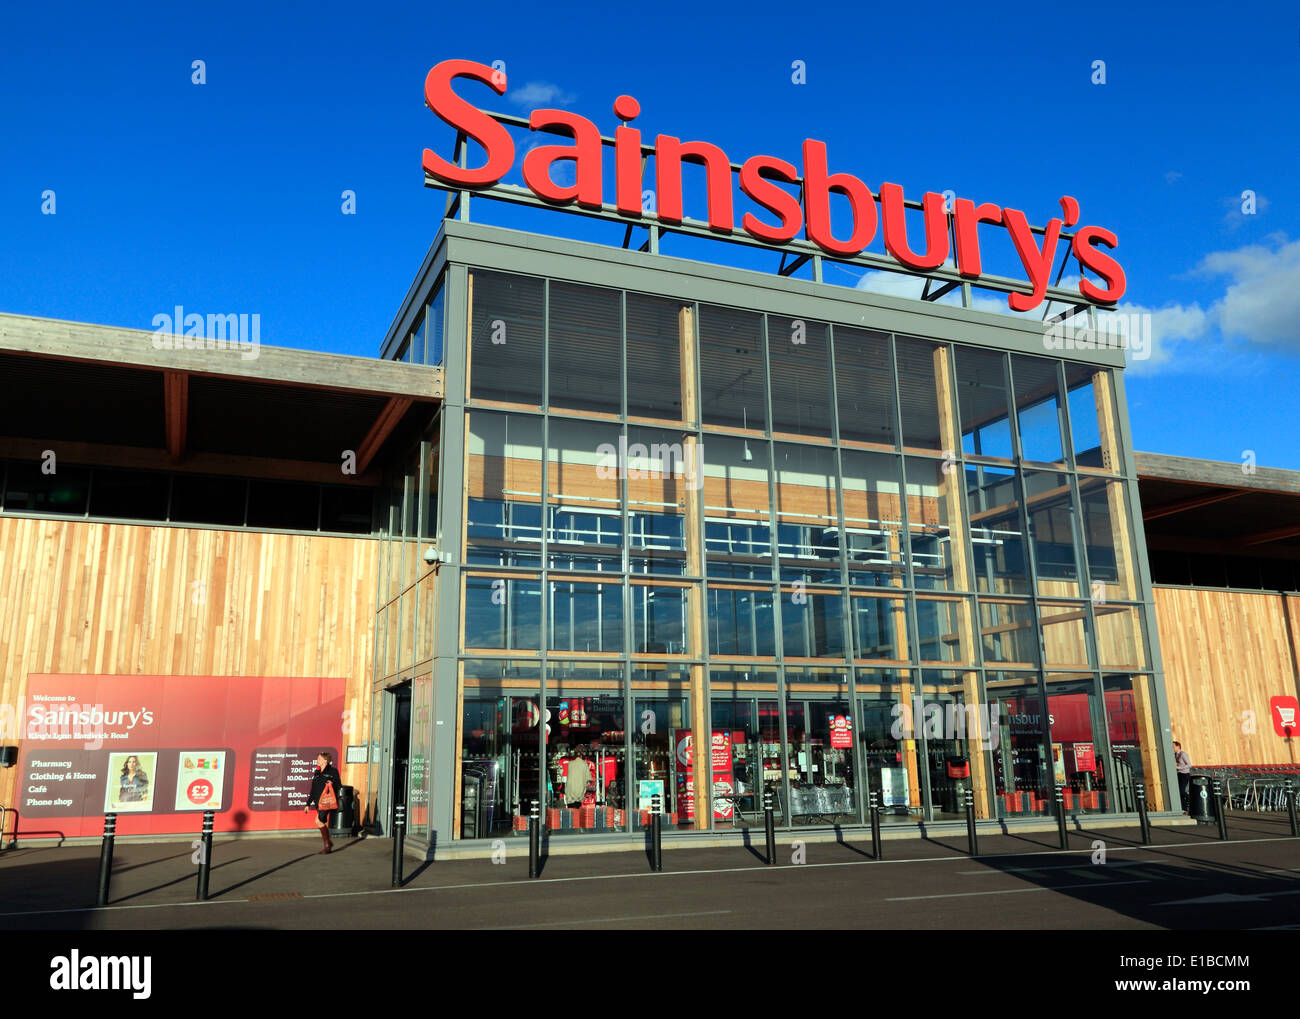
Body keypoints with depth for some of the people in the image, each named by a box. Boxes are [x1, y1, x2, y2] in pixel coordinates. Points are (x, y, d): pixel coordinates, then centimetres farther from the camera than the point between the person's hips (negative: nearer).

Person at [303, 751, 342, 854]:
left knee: (319, 820, -18)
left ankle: (327, 844, -8)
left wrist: (332, 783, -22)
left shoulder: (333, 771, -4)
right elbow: (313, 790, 19)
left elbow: (339, 786, -2)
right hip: (318, 802, 7)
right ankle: (328, 845, 20)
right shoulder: (317, 772, 15)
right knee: (323, 823, 9)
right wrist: (308, 804, 18)